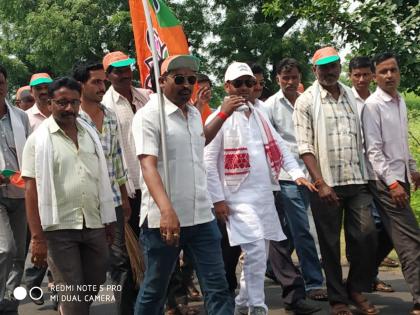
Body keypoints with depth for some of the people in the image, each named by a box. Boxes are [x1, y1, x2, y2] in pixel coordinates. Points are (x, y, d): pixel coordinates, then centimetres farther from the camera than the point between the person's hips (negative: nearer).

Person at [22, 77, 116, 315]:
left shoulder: (90, 133, 9)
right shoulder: (39, 139, -6)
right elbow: (32, 190, -9)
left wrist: (109, 220, 12)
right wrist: (37, 237, -14)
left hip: (94, 224, 5)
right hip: (60, 227, -5)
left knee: (95, 284, 16)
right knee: (72, 294, 1)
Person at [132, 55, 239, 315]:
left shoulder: (194, 113, 13)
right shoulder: (149, 115, -10)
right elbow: (148, 165, -23)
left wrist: (223, 114, 33)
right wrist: (166, 210, -36)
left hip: (202, 216, 6)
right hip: (164, 218, -6)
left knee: (218, 287, 3)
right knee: (155, 290, 8)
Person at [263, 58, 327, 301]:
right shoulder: (271, 106, 0)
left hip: (309, 173, 4)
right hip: (287, 174, -4)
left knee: (292, 229, 12)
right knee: (302, 231, -5)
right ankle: (314, 283, 0)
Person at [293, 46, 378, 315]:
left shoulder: (352, 96, 12)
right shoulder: (306, 101, -2)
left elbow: (361, 138, 15)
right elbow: (305, 147, -8)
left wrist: (367, 175, 10)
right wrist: (321, 184, -15)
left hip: (357, 181, 4)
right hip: (327, 184, -3)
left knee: (367, 236, -2)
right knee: (330, 243, 4)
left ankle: (357, 289, 19)